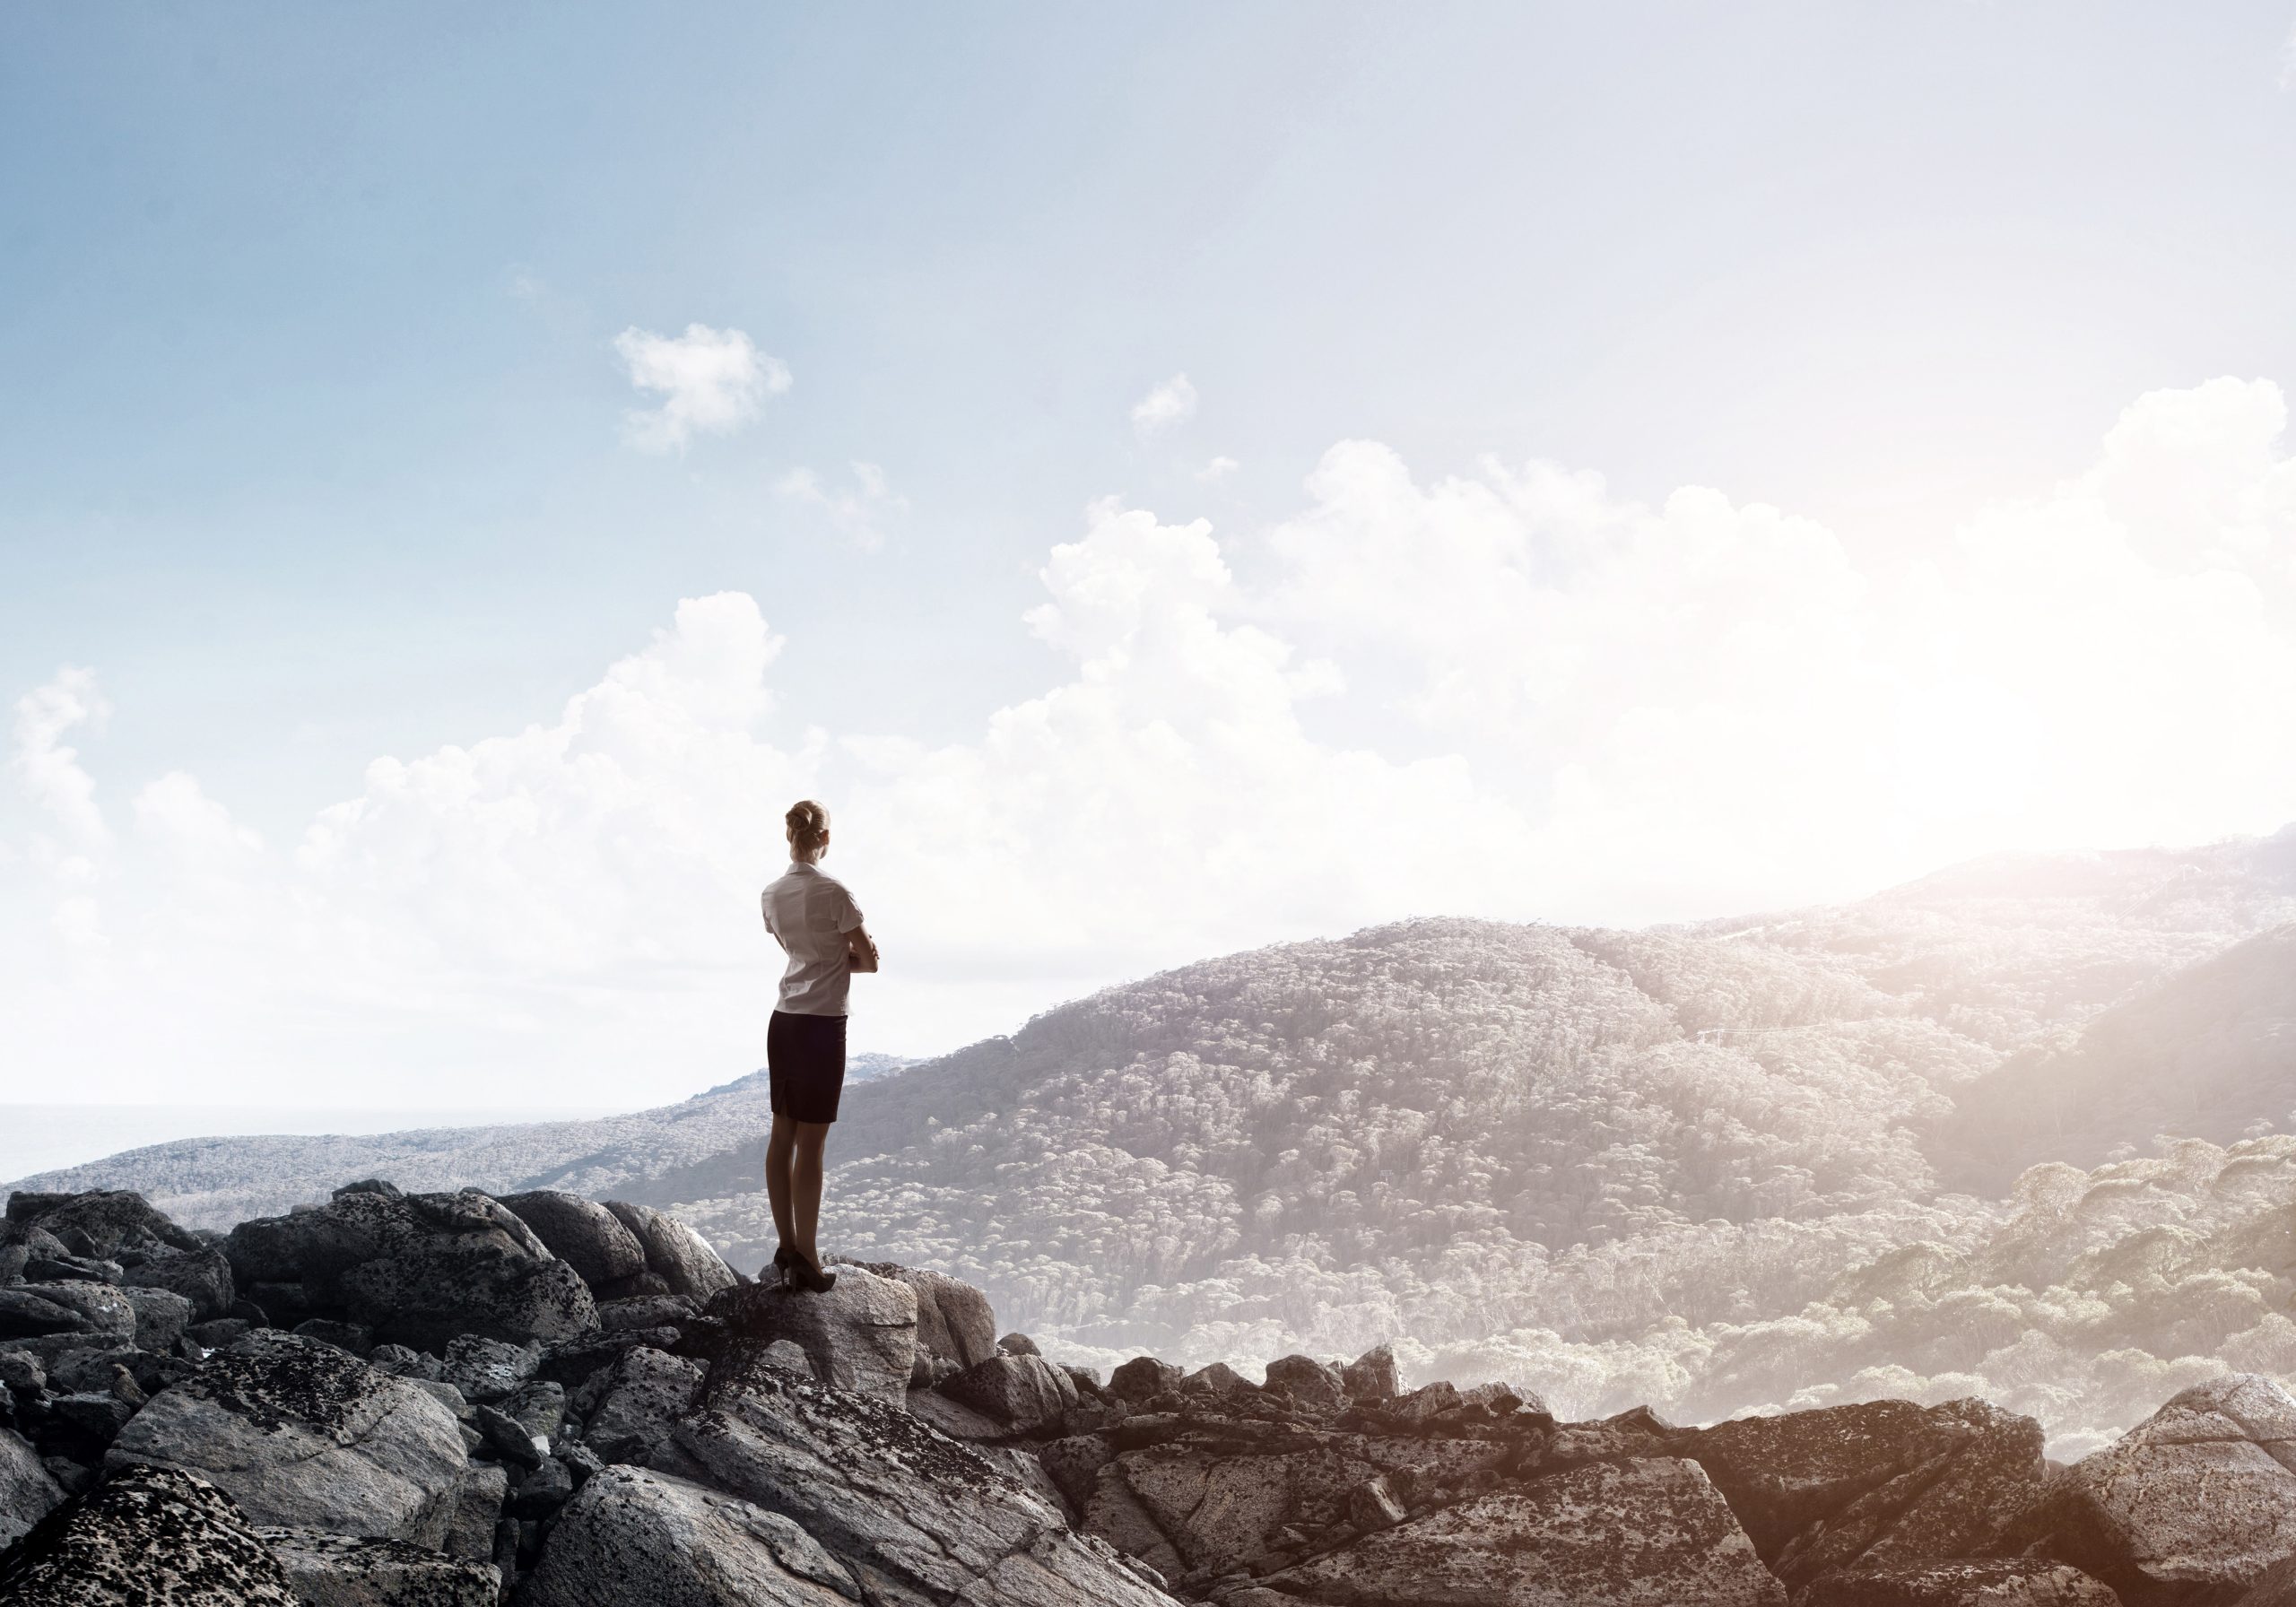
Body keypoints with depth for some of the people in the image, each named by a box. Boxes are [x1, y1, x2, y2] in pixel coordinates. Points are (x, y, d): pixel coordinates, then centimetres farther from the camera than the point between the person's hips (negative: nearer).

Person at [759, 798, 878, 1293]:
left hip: (782, 1023, 7)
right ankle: (807, 1262, 3)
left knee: (782, 1137, 11)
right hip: (821, 1028, -7)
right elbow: (869, 960, -8)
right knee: (810, 1145, -3)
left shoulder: (771, 896, 6)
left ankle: (787, 1246, 20)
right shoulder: (832, 892, -14)